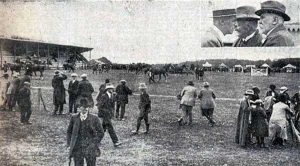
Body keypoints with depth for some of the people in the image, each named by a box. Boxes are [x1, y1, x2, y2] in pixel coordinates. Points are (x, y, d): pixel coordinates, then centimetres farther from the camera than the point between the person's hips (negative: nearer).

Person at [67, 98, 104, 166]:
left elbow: (101, 133, 4)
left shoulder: (94, 118, -3)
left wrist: (95, 143, -1)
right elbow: (69, 132, 14)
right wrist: (69, 143, 6)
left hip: (90, 149, -1)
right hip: (77, 148, 2)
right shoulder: (74, 118, 3)